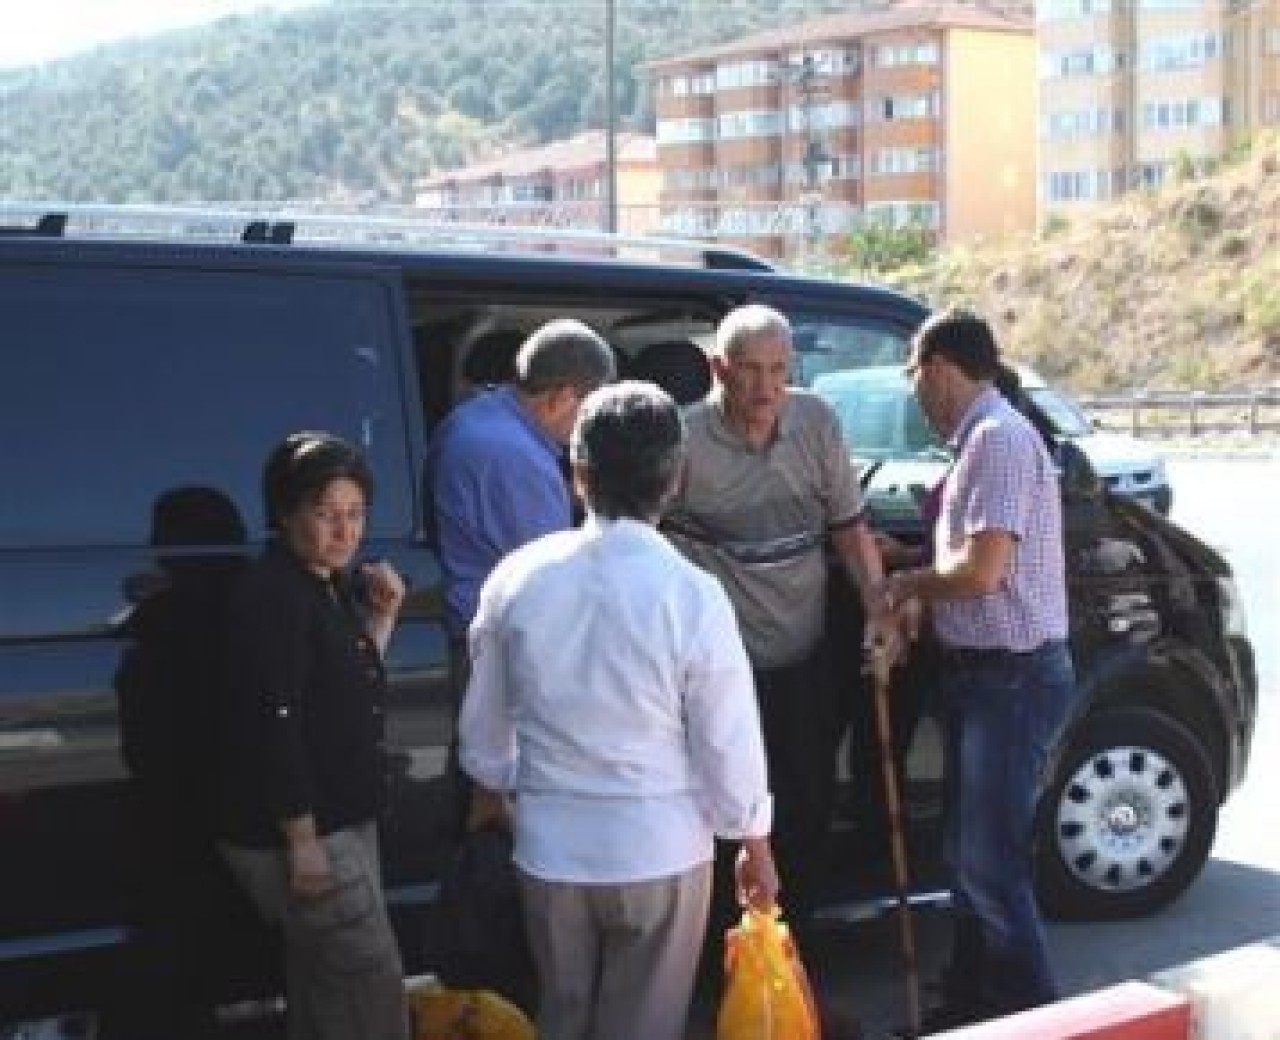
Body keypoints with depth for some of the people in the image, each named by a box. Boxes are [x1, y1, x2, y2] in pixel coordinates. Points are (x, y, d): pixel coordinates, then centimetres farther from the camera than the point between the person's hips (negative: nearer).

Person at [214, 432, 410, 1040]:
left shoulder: (327, 588, 10)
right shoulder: (273, 596, -19)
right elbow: (275, 724, -23)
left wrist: (380, 618, 5)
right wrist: (303, 841, -24)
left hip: (341, 820, 9)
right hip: (297, 831, -9)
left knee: (323, 980, 17)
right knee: (370, 976, -4)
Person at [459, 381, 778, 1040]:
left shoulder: (518, 577, -10)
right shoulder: (693, 596, -19)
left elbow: (486, 713, 3)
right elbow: (729, 742, -12)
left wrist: (490, 788, 23)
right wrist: (756, 847, 4)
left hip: (550, 843, 3)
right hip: (659, 848, -3)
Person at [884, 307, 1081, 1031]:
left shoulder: (998, 437, -18)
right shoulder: (985, 436, 13)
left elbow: (980, 570, -24)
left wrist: (909, 585, -7)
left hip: (1013, 679, -10)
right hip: (985, 673, 10)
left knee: (991, 862, -6)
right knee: (972, 854, 17)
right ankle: (974, 1003, 28)